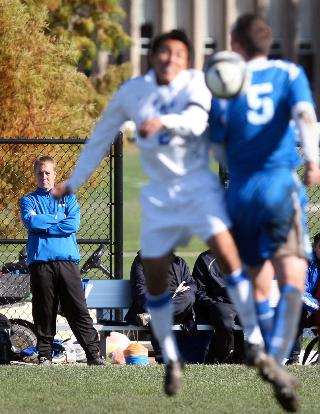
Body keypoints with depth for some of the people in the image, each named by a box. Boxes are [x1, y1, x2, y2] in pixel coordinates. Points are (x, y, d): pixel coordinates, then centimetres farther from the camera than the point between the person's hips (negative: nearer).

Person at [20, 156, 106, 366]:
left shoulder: (68, 198, 17)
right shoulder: (29, 200, 15)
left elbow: (73, 224, -1)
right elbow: (30, 221, -6)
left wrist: (43, 226, -2)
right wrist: (59, 220, 0)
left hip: (68, 261, 0)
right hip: (40, 262, 0)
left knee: (78, 309, -5)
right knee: (44, 312, 0)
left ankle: (94, 354, -7)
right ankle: (45, 355, 7)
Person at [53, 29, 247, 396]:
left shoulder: (196, 82, -5)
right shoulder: (131, 93, 4)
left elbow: (196, 120, -25)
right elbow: (100, 138, 16)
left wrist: (163, 121, -45)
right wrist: (72, 183, 19)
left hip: (198, 186, -3)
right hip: (159, 194, 3)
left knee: (226, 253, -20)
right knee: (154, 277, 2)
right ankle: (171, 360, 17)